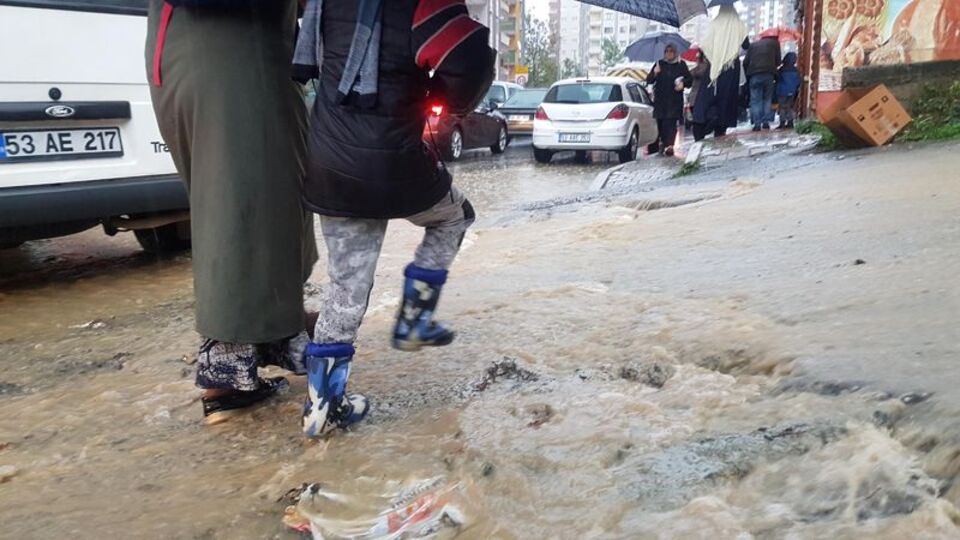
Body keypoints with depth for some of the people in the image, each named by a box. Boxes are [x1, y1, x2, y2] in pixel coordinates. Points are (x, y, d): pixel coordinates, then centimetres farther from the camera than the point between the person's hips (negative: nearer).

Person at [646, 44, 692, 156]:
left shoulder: (681, 65, 8)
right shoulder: (659, 64, 9)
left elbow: (690, 80, 14)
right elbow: (649, 80, 6)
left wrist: (683, 84, -8)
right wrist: (654, 73, -15)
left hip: (675, 100, -1)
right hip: (660, 99, 1)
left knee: (671, 122, -11)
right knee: (660, 122, 1)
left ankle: (669, 145, -13)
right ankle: (662, 142, 20)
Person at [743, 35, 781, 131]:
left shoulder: (753, 44, 21)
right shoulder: (775, 43, 16)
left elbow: (746, 62, 12)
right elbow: (778, 61, 13)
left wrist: (747, 74, 19)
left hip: (754, 74, 1)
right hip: (769, 74, 0)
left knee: (755, 100, 0)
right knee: (767, 99, 10)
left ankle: (757, 124, -9)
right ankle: (766, 122, 3)